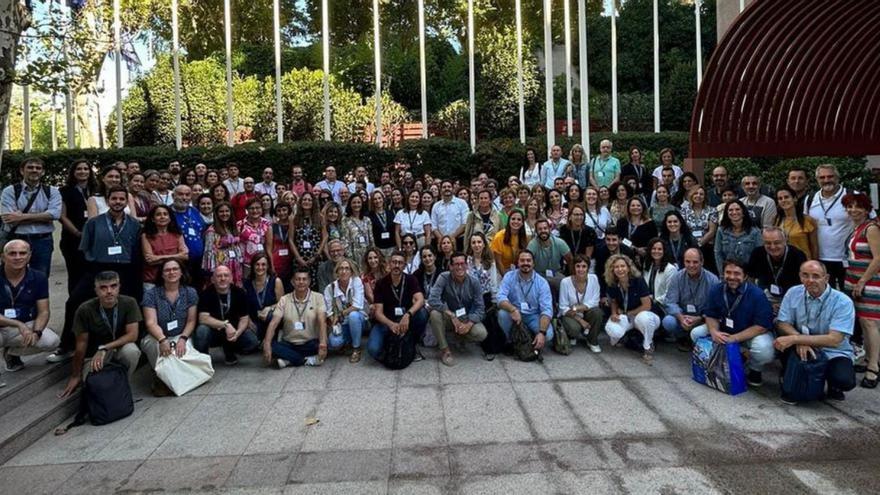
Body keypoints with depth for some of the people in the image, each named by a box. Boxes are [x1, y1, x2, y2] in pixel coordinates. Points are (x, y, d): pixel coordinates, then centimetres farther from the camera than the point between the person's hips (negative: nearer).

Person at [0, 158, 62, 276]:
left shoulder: (52, 191, 5)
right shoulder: (10, 191, 1)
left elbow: (54, 214, -12)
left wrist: (22, 216, -17)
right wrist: (42, 217, -13)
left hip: (43, 242, 1)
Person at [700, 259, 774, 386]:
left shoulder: (757, 294, -24)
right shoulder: (716, 290, -10)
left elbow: (762, 326, -26)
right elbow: (710, 315, -3)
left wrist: (734, 338, -33)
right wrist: (714, 332, -27)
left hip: (752, 333, -5)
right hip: (724, 330, 5)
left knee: (764, 349, -36)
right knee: (696, 333, -11)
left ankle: (755, 370, 1)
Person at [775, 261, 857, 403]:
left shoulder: (843, 302, -17)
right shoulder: (793, 293, -7)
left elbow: (833, 340, -25)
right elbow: (782, 323, -8)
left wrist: (794, 339, -32)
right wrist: (800, 340, -29)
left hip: (832, 353, -2)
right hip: (802, 348, 3)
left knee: (845, 380, -31)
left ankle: (832, 387, 8)